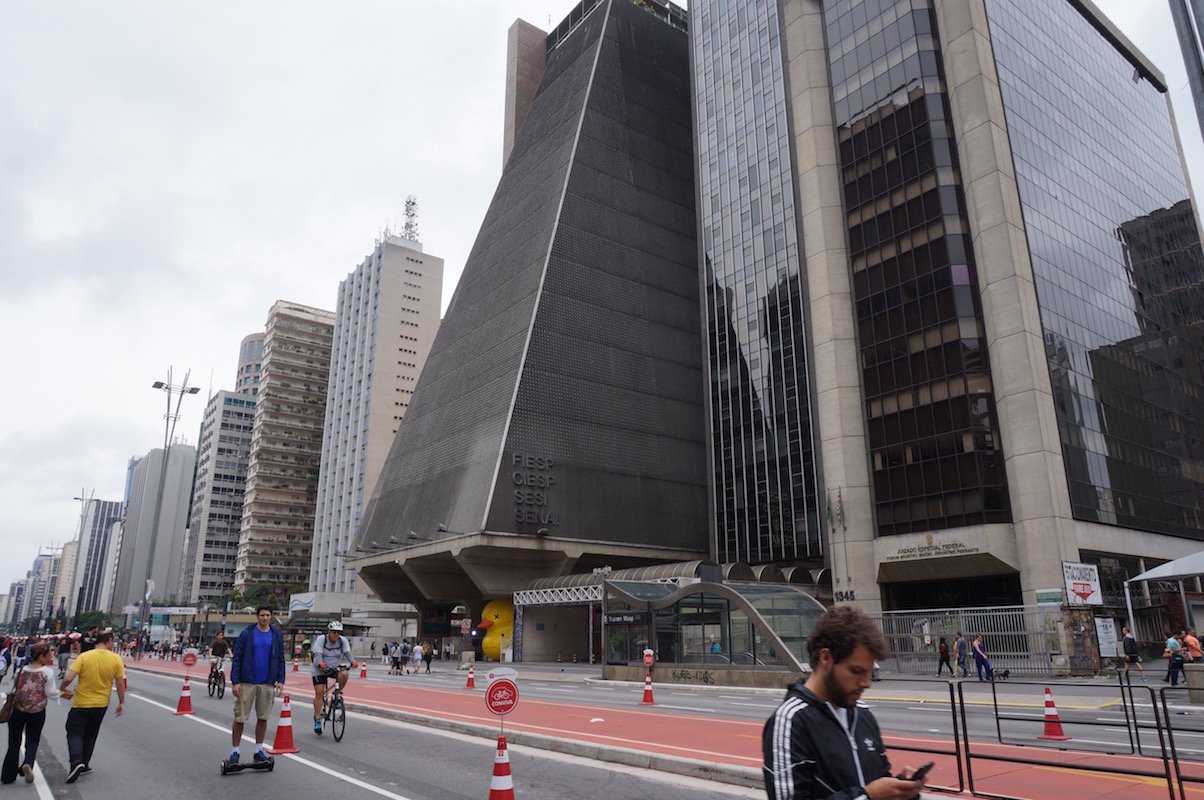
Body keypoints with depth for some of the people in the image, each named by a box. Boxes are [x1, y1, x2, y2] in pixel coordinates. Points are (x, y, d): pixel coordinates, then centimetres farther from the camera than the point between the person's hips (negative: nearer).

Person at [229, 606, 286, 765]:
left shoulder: (277, 635, 6)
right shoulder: (246, 634, -1)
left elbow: (280, 659, 8)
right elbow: (237, 659, -3)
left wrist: (280, 680, -1)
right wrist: (235, 681, -10)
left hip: (267, 684, 2)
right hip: (247, 683, -2)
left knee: (263, 718, 8)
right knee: (239, 718, 1)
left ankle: (259, 750, 19)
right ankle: (234, 751, 14)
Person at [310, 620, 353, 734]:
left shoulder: (343, 641, -7)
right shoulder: (321, 639, -14)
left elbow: (347, 652, -18)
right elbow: (318, 654, -26)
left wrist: (352, 662, -39)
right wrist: (320, 663, -46)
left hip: (335, 668, 2)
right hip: (320, 670, -2)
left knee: (344, 674, -29)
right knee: (319, 692, -11)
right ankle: (317, 720, 0)